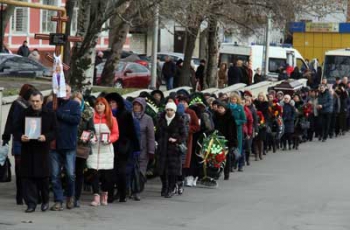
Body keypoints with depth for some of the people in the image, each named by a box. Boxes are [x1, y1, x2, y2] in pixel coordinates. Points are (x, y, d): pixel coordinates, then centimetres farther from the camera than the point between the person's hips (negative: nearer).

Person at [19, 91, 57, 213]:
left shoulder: (50, 114, 2)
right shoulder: (24, 113, 7)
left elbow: (55, 131, 2)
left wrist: (46, 137, -17)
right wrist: (21, 136, -13)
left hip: (43, 150, -2)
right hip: (27, 150, 2)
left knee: (43, 177, 2)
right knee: (27, 177, -2)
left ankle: (45, 200, 22)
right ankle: (31, 203, 4)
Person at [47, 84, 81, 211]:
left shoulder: (74, 105, 3)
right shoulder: (51, 105, 7)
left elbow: (77, 119, -12)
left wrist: (59, 114, -12)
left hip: (69, 145, -2)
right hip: (54, 145, 2)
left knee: (70, 174, 1)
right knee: (55, 175, 2)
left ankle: (70, 196, 24)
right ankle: (58, 201, 8)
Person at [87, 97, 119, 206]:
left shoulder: (111, 119, 5)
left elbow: (116, 134, 4)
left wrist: (109, 139, -13)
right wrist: (90, 138, -12)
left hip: (106, 150, 1)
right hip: (93, 149, -1)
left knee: (106, 174, 2)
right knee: (94, 173, -8)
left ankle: (104, 195, 20)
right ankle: (96, 196, -7)